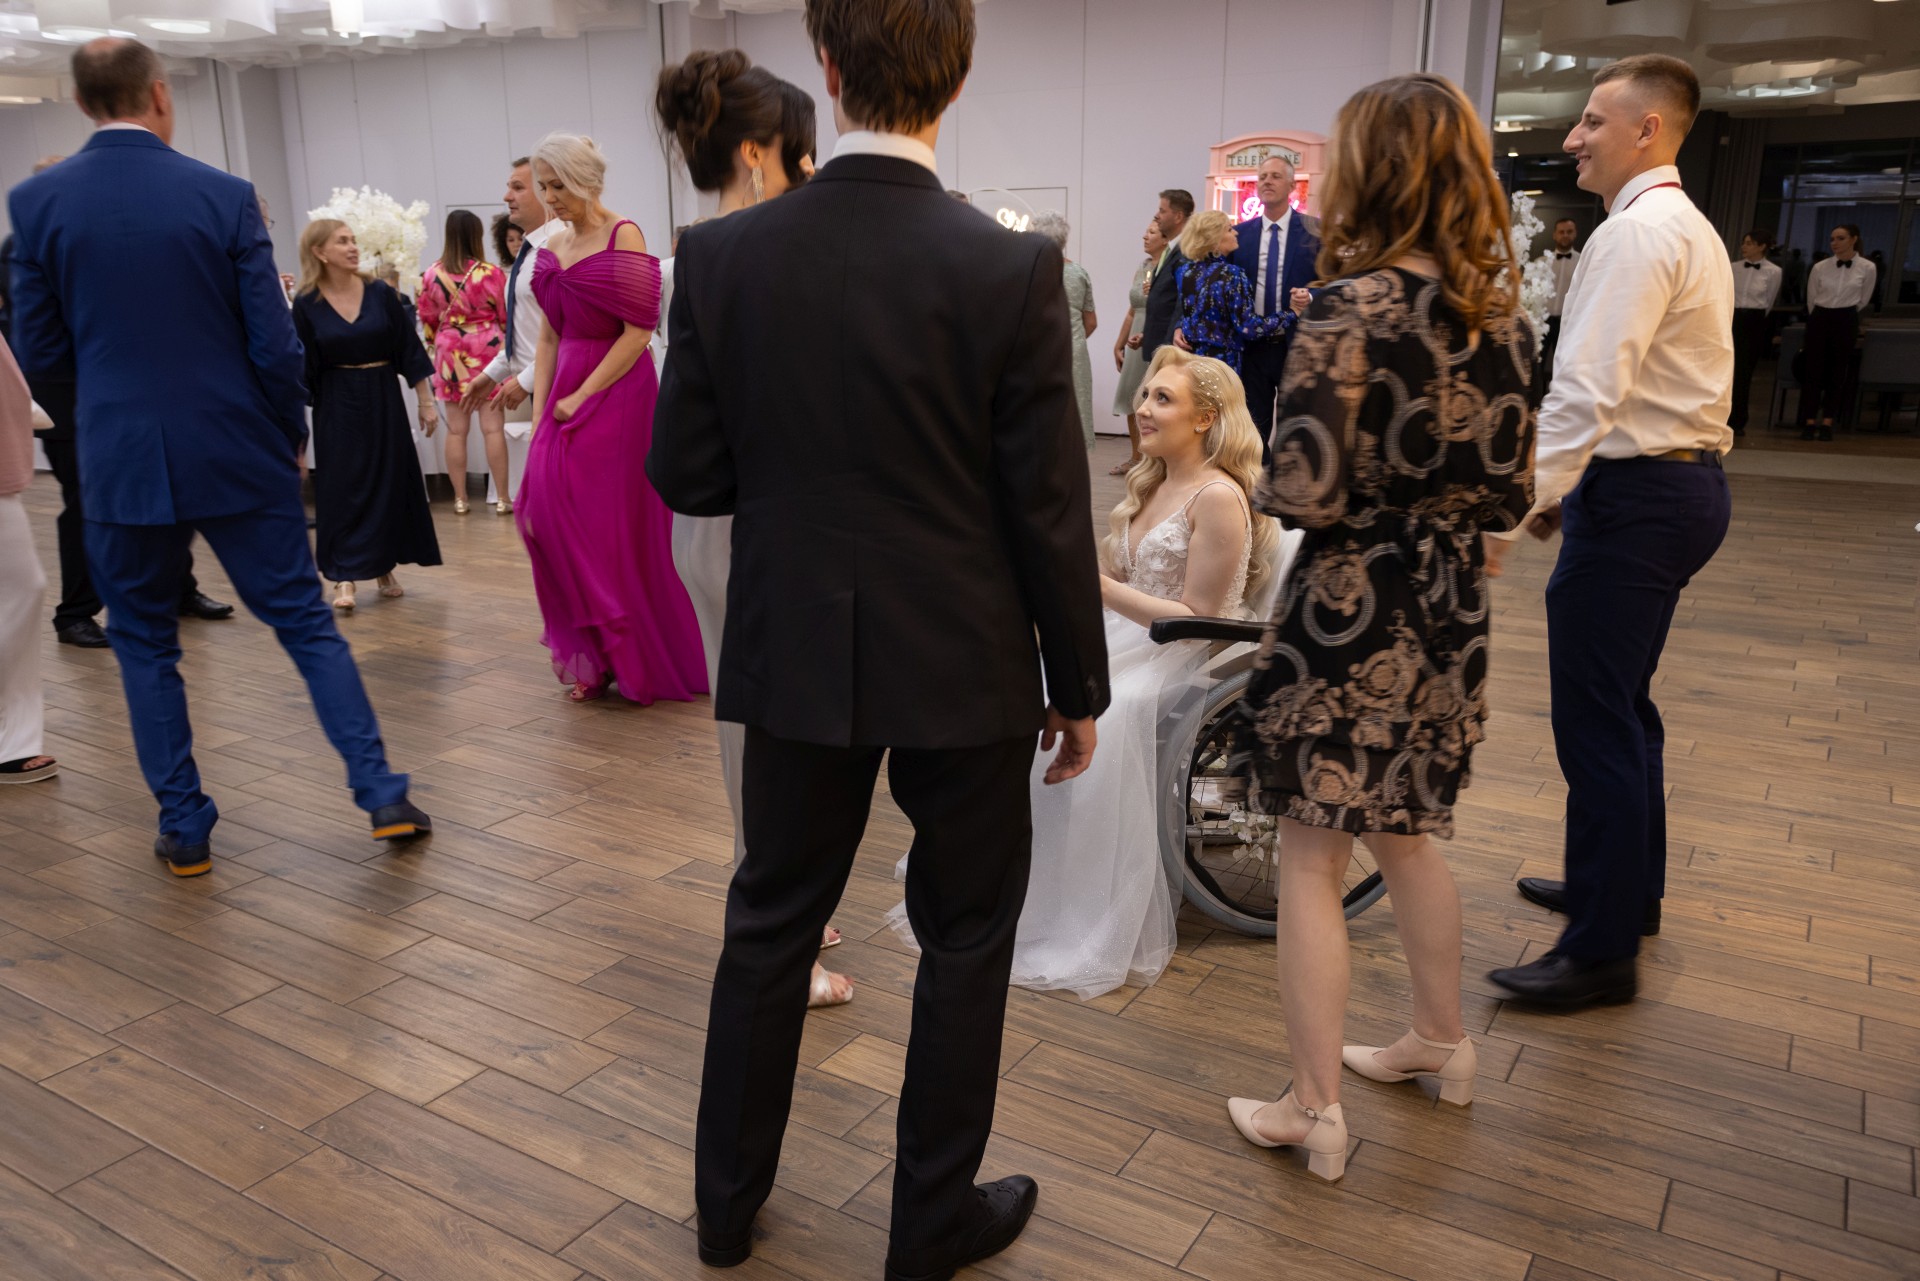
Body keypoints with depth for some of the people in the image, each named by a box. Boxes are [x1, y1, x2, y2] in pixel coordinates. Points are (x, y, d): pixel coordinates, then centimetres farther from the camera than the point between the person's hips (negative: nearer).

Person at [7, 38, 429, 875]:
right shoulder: (225, 196, -6)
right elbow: (272, 343, -7)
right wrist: (292, 437, 8)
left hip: (122, 460, 1)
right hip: (237, 454, 0)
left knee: (144, 642, 14)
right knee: (305, 622, 8)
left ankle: (184, 829, 18)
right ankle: (383, 796, 7)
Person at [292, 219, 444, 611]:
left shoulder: (381, 293, -3)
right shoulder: (306, 304, -6)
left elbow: (410, 350, 1)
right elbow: (303, 366, -2)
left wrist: (426, 401, 0)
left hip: (384, 399, 2)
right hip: (336, 403, -2)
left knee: (390, 483, 7)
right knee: (342, 487, -1)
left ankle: (384, 568, 21)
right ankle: (344, 578, 1)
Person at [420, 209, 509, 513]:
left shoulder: (432, 275, -1)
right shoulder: (491, 273, -10)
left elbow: (427, 319, 7)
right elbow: (506, 316, -2)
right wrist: (506, 342, 17)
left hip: (450, 355, 3)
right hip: (487, 352, -2)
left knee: (456, 429, 7)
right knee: (493, 428, -1)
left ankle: (460, 499, 12)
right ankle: (502, 498, 1)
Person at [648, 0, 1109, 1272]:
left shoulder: (722, 256, -7)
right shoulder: (1013, 270, -14)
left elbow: (686, 474, -2)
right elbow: (1049, 509, -11)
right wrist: (1080, 683, 1)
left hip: (798, 655, 3)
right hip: (965, 665, -2)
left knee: (770, 922, 20)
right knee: (967, 942, 16)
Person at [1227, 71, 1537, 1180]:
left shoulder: (1352, 312, -17)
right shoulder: (1503, 315, 3)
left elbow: (1305, 493, -21)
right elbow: (1511, 496, 7)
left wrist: (1266, 478, 0)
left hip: (1350, 612, -7)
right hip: (1450, 609, 7)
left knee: (1312, 860, 6)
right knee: (1408, 833, 25)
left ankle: (1315, 1111, 17)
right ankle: (1444, 1042, 42)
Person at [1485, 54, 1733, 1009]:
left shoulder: (1636, 232, -16)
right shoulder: (1693, 230, 17)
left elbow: (1587, 391, -26)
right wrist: (1568, 489, 16)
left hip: (1637, 496, -11)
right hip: (1686, 481, 11)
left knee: (1596, 722, -4)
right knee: (1624, 707, 21)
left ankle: (1602, 951, 5)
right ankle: (1627, 890, 36)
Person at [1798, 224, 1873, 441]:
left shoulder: (1867, 268, -5)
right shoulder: (1820, 268, -4)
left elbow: (1863, 300, 9)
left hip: (1847, 321, 0)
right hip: (1819, 319, 0)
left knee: (1838, 372, 3)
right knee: (1814, 371, -2)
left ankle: (1827, 424, 8)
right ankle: (1809, 423, 1)